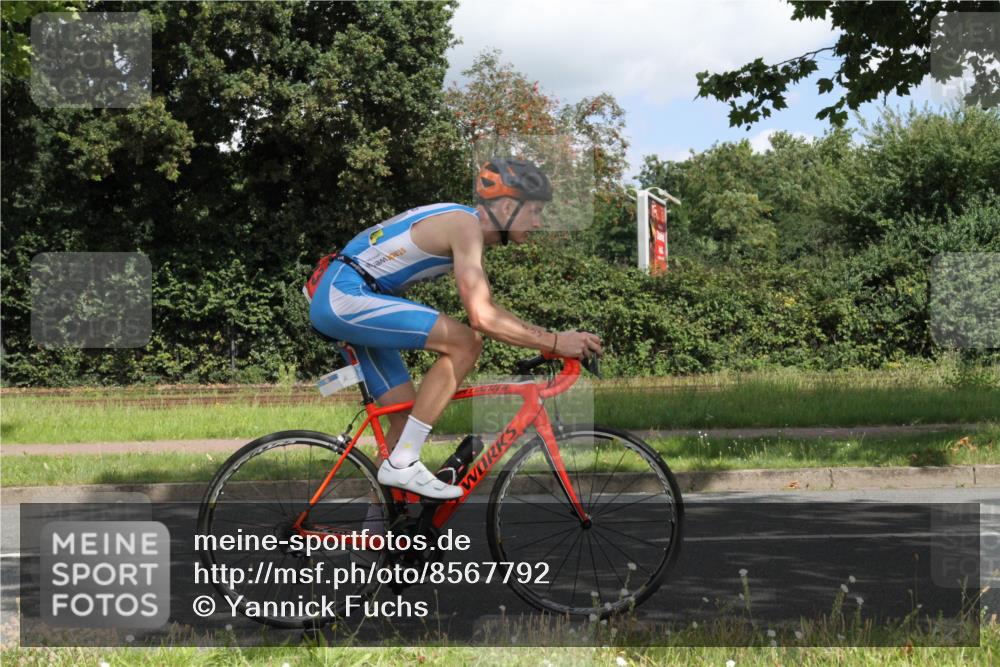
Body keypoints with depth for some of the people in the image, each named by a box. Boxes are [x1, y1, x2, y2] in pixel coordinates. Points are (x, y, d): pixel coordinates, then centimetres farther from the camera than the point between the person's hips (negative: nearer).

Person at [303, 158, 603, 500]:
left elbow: (485, 309, 23)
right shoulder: (466, 225, -16)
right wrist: (553, 342, -21)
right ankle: (402, 463, -16)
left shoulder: (465, 227, 15)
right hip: (345, 295, -11)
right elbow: (482, 318, -24)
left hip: (337, 302, 11)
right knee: (465, 341, -20)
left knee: (407, 416, 9)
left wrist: (550, 336, 15)